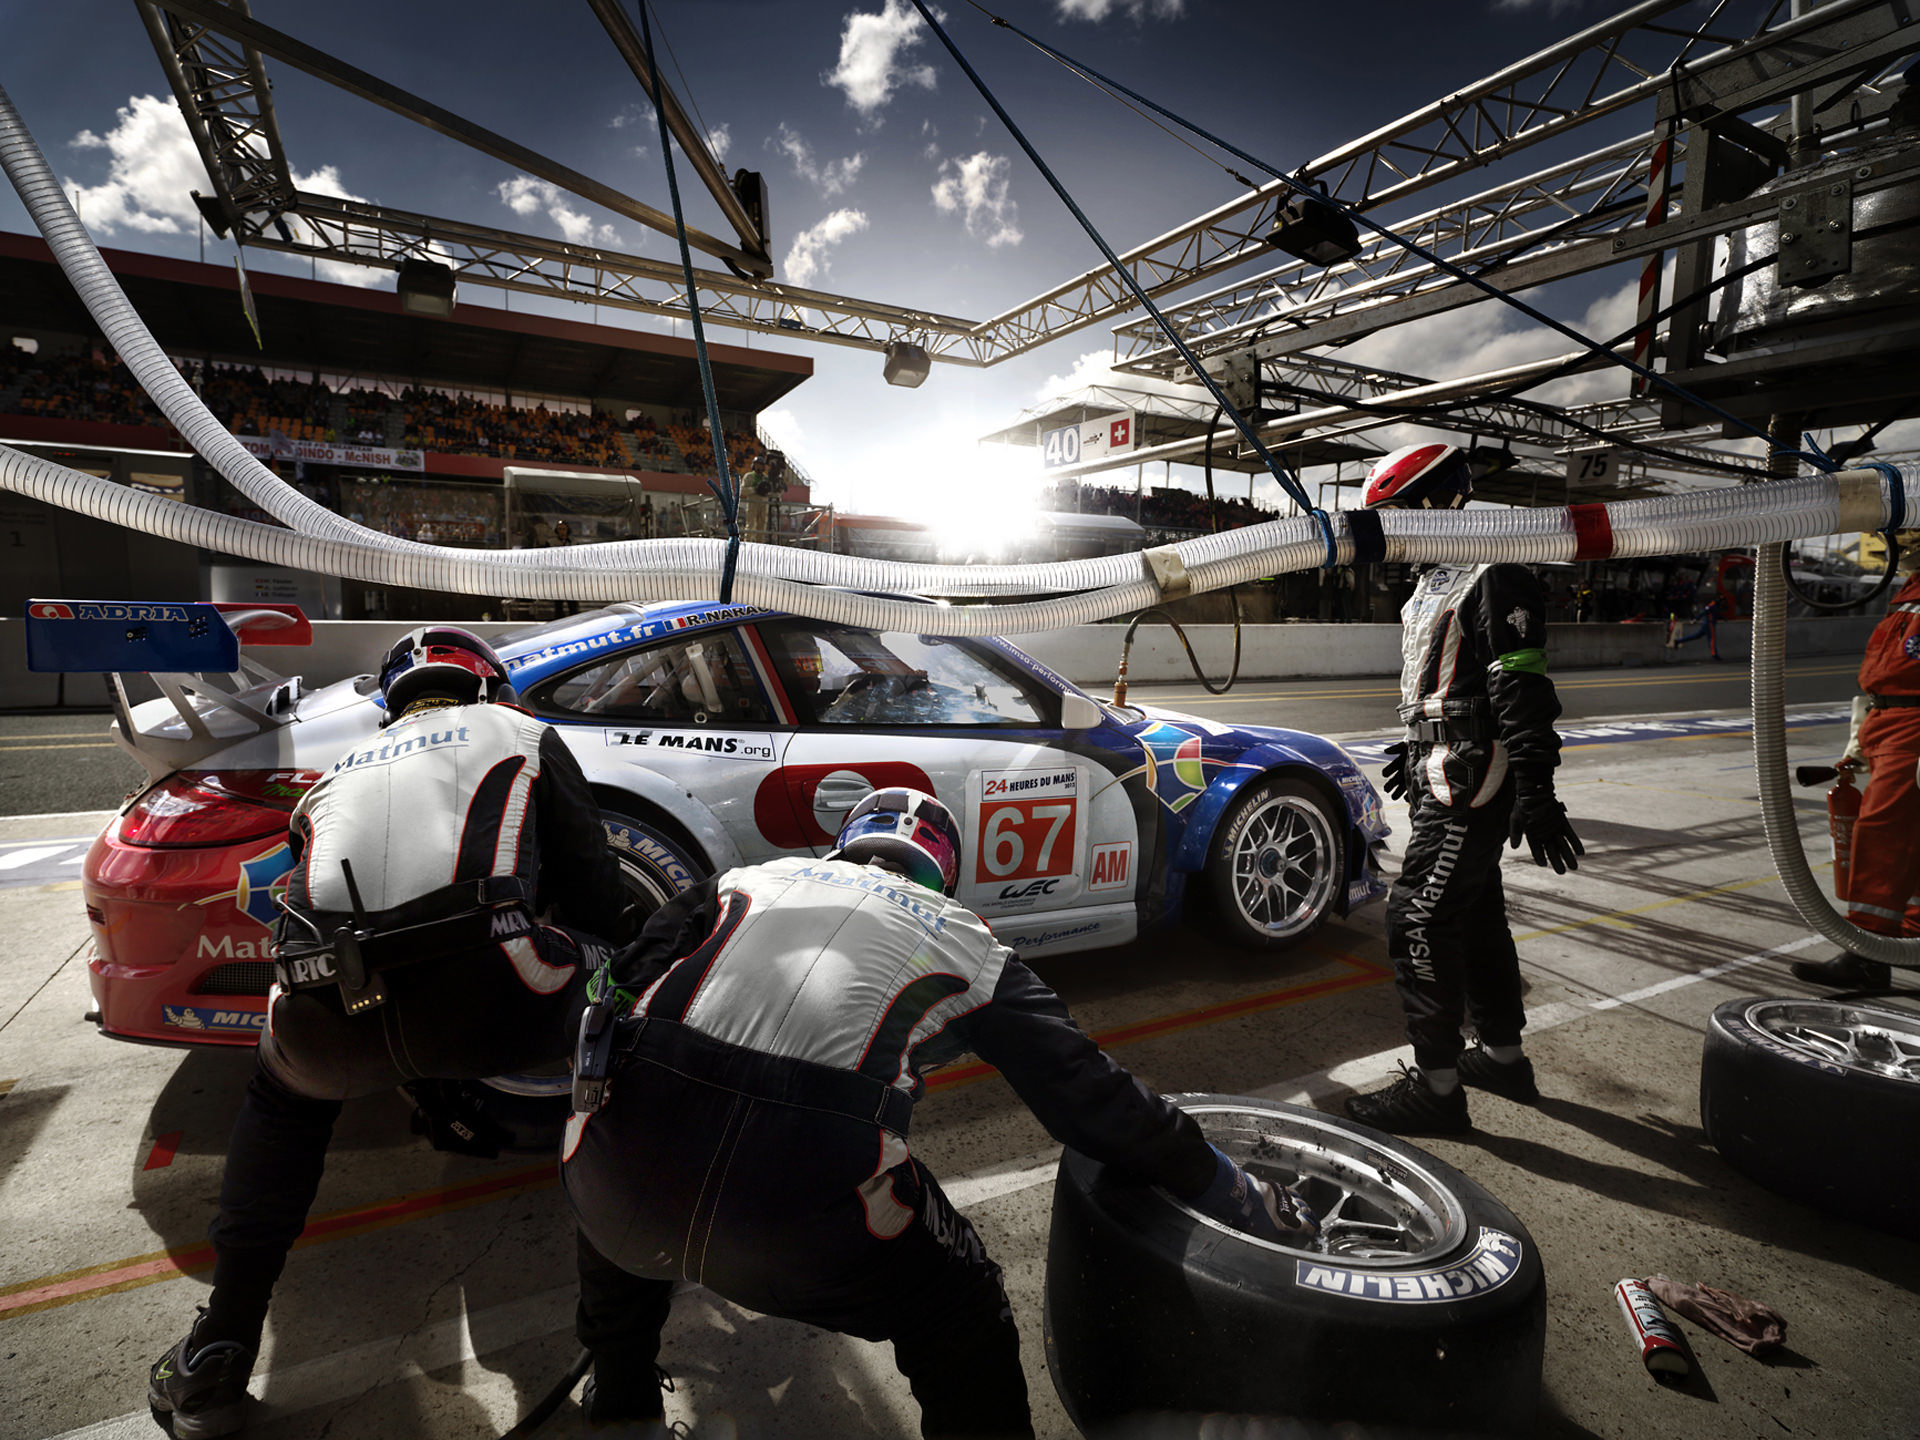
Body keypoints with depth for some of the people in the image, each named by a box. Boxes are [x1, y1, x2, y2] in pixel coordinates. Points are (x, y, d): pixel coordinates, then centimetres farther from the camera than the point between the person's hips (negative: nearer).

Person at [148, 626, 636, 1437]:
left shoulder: (345, 770, 35)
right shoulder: (521, 734, 22)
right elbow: (594, 891, 13)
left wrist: (440, 1109, 48)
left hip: (327, 1022, 5)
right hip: (491, 1003, -4)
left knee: (282, 1103, 38)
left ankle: (217, 1358, 28)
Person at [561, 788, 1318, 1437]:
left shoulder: (752, 877, 25)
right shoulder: (965, 938, 19)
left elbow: (626, 981, 25)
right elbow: (1092, 1095, 18)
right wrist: (1240, 1198, 29)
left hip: (617, 1180, 4)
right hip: (804, 1210, -3)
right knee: (965, 1315, 23)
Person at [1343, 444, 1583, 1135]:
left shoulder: (1495, 578, -14)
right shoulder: (1435, 581, 17)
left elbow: (1522, 691, -22)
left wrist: (1536, 794, -25)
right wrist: (1415, 750, 32)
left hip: (1469, 785, -10)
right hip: (1445, 779, 10)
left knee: (1417, 922, -10)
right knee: (1476, 918, 18)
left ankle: (1436, 1086, 0)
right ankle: (1503, 1057, 32)